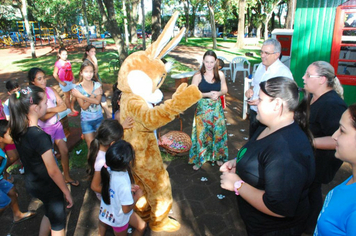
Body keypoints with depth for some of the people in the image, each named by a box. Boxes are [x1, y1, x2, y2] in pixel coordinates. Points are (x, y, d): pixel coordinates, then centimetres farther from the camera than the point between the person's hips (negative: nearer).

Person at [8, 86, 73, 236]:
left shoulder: (18, 129, -9)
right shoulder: (40, 136, -33)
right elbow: (53, 171, -25)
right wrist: (67, 192, -14)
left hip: (31, 183, 7)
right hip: (47, 187, -7)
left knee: (49, 214, 32)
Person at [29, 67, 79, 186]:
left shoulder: (51, 90, -3)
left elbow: (63, 106, -11)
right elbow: (43, 117, -23)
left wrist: (49, 109, -23)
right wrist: (56, 109, -23)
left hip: (57, 125, 5)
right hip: (44, 129, -4)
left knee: (64, 150, 9)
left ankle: (67, 176, 27)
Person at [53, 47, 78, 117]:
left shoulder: (68, 62, 6)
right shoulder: (58, 63, -12)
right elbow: (55, 74, -12)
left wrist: (73, 79, 1)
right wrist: (61, 82, -16)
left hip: (71, 81, 6)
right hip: (64, 82, -6)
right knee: (67, 96, 5)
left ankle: (72, 108, 27)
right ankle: (70, 111, 17)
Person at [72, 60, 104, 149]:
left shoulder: (97, 85, -5)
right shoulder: (77, 88, -9)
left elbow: (98, 101, -19)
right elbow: (84, 107, -14)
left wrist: (81, 96, -22)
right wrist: (93, 95, -23)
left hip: (99, 118, 1)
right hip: (86, 120, -1)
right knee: (91, 145, 6)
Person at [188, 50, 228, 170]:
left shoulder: (220, 74, -2)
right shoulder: (198, 76, -11)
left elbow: (225, 90, 7)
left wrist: (218, 93, -15)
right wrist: (208, 94, -21)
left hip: (217, 108, 3)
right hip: (202, 108, -3)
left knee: (218, 132, 11)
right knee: (201, 133, 4)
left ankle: (217, 156, 32)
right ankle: (199, 158, 21)